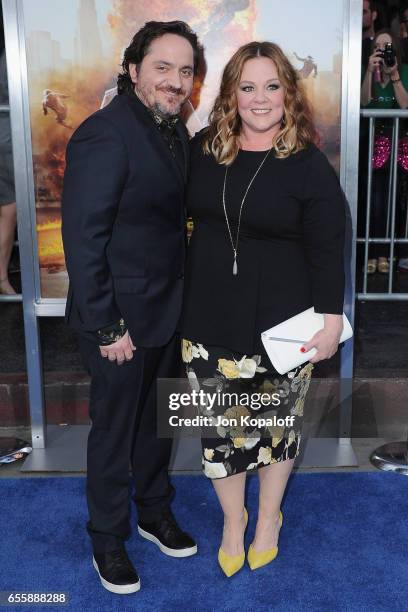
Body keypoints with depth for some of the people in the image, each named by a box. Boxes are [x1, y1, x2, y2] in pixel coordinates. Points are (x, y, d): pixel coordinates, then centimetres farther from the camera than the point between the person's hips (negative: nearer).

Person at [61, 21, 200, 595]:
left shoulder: (175, 131, 5)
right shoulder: (103, 135, -21)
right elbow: (83, 240, -21)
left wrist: (182, 300, 8)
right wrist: (105, 329, -20)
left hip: (168, 312, 8)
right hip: (122, 320, -7)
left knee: (158, 420, 22)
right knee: (114, 430, 10)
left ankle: (155, 512, 44)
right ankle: (108, 540, 32)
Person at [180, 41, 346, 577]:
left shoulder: (310, 166, -9)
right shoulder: (202, 150, 1)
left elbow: (328, 251, -7)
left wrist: (331, 319, -9)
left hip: (279, 324, -2)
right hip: (210, 319, 3)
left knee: (276, 422, 15)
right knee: (221, 426, 11)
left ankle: (269, 517, 41)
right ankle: (233, 521, 37)